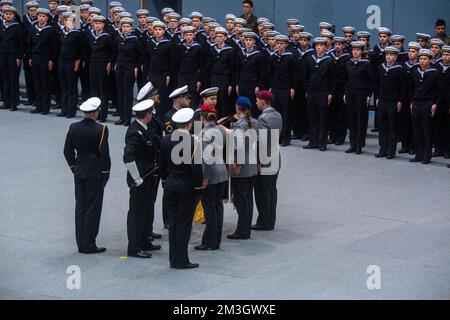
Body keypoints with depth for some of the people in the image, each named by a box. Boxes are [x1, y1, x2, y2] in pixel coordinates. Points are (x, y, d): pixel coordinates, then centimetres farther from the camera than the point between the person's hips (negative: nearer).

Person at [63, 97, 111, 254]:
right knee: (93, 210, 2)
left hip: (79, 174, 5)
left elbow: (68, 151, 5)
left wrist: (75, 168, 16)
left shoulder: (74, 128, 0)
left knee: (80, 209, 11)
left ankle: (81, 244, 15)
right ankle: (89, 245, 3)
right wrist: (105, 172, -3)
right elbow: (104, 153, -14)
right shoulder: (100, 129, -15)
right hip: (95, 174, -5)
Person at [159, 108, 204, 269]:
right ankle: (181, 260, 4)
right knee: (184, 223, 2)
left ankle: (173, 259, 16)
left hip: (170, 185, 5)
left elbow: (162, 163, 8)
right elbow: (196, 166, -16)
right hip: (187, 186, -5)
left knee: (173, 222, 12)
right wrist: (198, 183, -3)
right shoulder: (193, 141, -17)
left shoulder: (166, 139, 0)